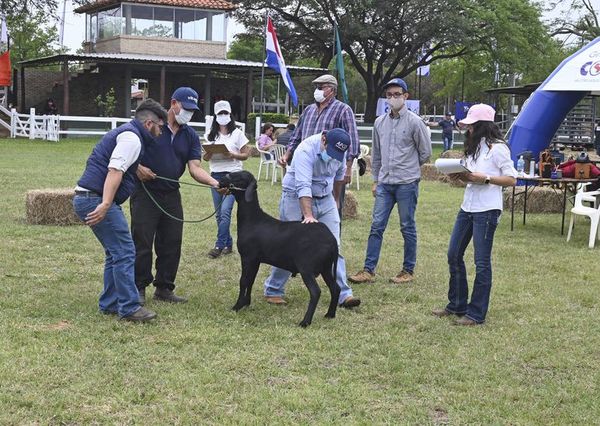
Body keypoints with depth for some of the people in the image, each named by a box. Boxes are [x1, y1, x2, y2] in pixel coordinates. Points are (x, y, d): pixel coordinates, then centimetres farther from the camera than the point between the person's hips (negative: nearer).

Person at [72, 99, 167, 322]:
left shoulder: (125, 133, 23)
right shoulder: (131, 137, -10)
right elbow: (115, 171, -22)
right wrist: (105, 204, -29)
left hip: (87, 198, 11)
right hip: (96, 200, -11)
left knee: (116, 253, 15)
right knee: (125, 252, -9)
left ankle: (110, 303, 19)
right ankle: (129, 307, -7)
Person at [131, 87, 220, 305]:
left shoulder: (191, 136, 6)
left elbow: (195, 168, -3)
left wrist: (214, 182, -21)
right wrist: (137, 167, -19)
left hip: (171, 195, 5)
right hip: (145, 193, -5)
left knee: (172, 244, 7)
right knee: (142, 243, -2)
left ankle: (164, 288, 19)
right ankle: (139, 288, 10)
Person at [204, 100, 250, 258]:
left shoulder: (237, 133, 1)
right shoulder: (211, 135, 11)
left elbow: (246, 155, 2)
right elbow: (205, 158, 12)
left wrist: (233, 155, -16)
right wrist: (209, 153, -10)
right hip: (215, 175, 5)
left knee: (225, 211, -14)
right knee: (219, 213, 7)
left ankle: (219, 245, -11)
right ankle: (228, 244, 18)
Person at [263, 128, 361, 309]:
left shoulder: (339, 151, -6)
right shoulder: (306, 150, -28)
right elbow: (303, 186, -38)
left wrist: (336, 198, 25)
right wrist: (308, 216, -47)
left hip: (325, 200, 5)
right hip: (297, 198, -5)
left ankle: (343, 294, -2)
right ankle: (273, 291, 15)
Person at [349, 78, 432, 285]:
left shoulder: (414, 122, -5)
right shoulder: (380, 122, 10)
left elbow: (425, 152, 2)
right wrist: (375, 179, 16)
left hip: (407, 183, -5)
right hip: (385, 183, 5)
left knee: (407, 228, 4)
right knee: (376, 226, 2)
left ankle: (408, 270, 14)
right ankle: (368, 270, 4)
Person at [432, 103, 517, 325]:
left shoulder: (497, 148, -10)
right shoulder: (474, 147, 14)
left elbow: (511, 179, -12)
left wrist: (483, 178, -20)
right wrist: (463, 176, -1)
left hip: (487, 210, -9)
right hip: (467, 207, 9)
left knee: (482, 261, -2)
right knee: (454, 255, 12)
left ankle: (476, 314, 6)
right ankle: (457, 305, 25)